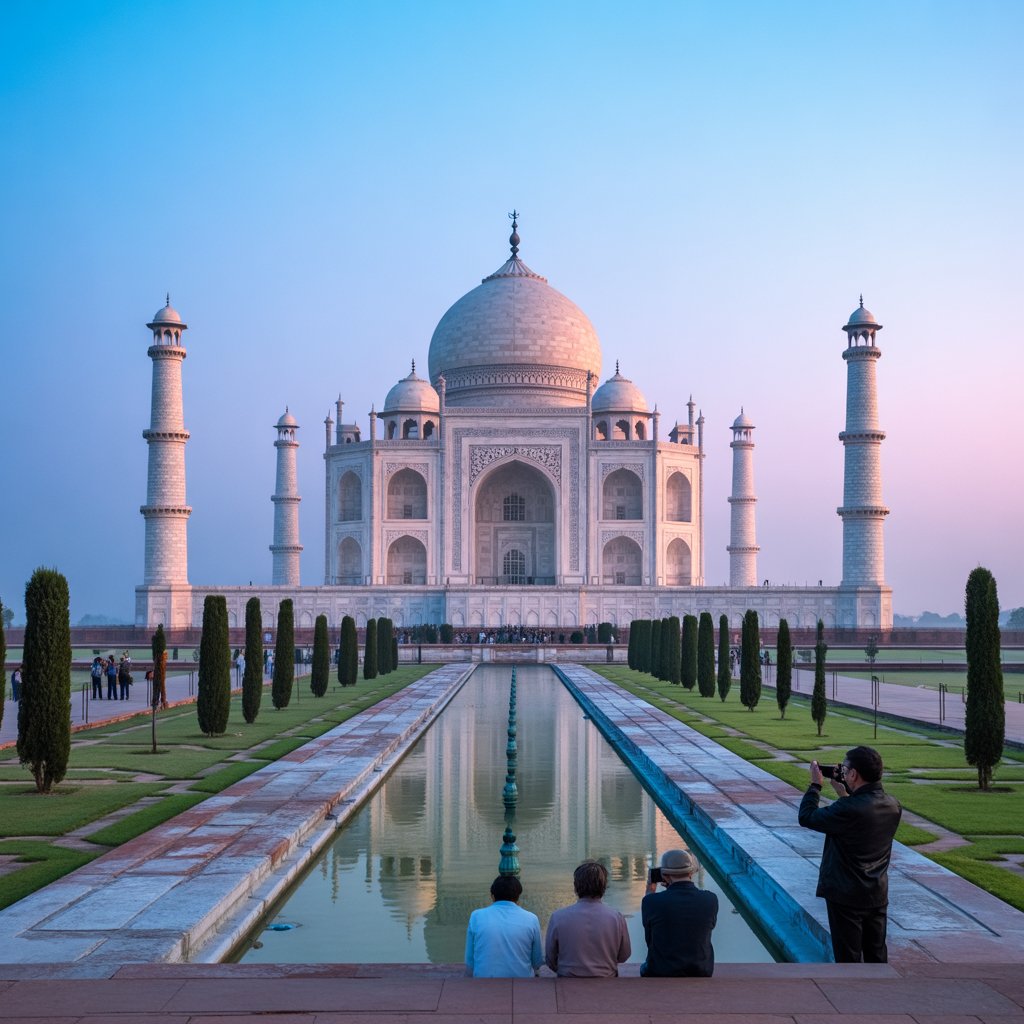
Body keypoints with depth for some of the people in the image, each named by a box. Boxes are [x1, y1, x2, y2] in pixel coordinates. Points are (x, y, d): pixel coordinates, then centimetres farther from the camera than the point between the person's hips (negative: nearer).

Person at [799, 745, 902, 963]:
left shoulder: (848, 809, -25)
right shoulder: (893, 806, -2)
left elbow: (806, 817, -13)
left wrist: (815, 785, -1)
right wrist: (844, 794, 14)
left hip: (847, 896, -7)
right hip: (878, 894, 7)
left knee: (848, 958, 4)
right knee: (877, 955, 16)